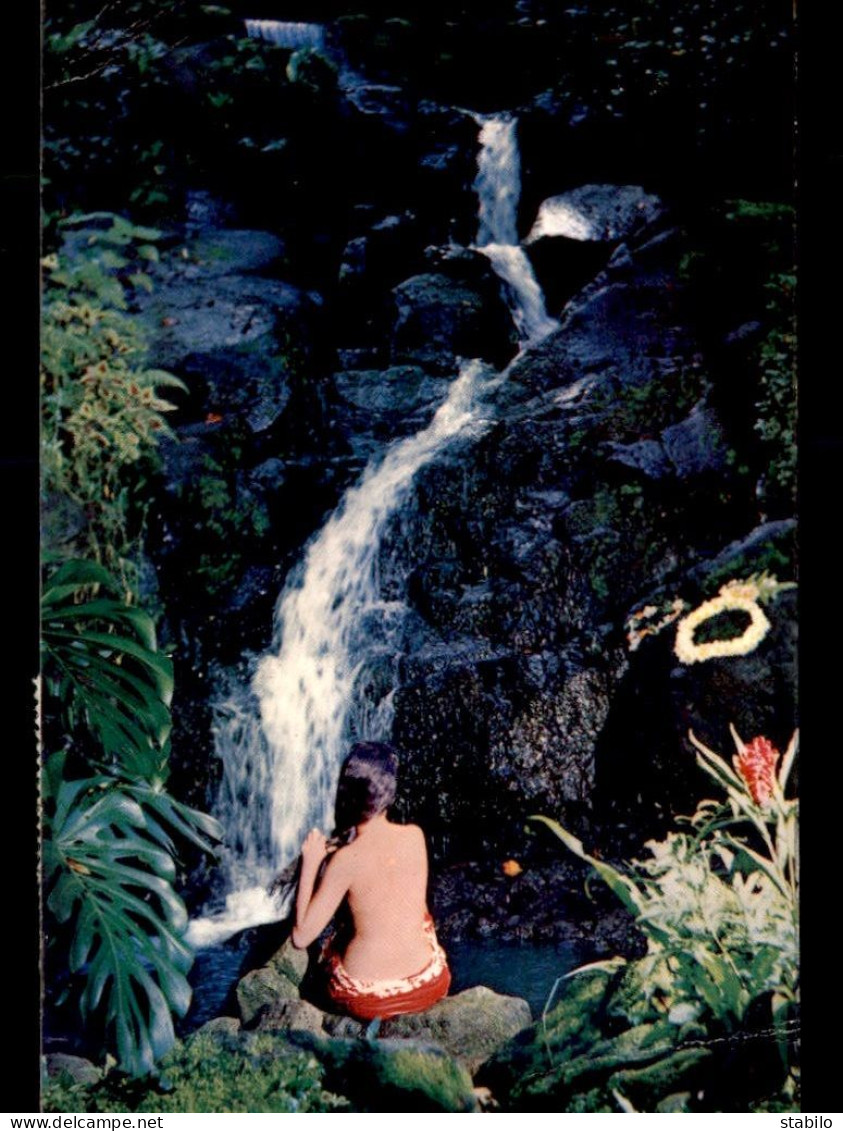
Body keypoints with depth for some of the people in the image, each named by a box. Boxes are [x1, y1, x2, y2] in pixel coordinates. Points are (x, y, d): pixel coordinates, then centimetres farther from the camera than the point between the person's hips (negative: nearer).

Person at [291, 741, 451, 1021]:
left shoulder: (345, 860, -17)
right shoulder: (415, 836, -6)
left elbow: (301, 937, -13)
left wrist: (310, 862, -8)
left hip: (364, 1001, -2)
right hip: (427, 987, 3)